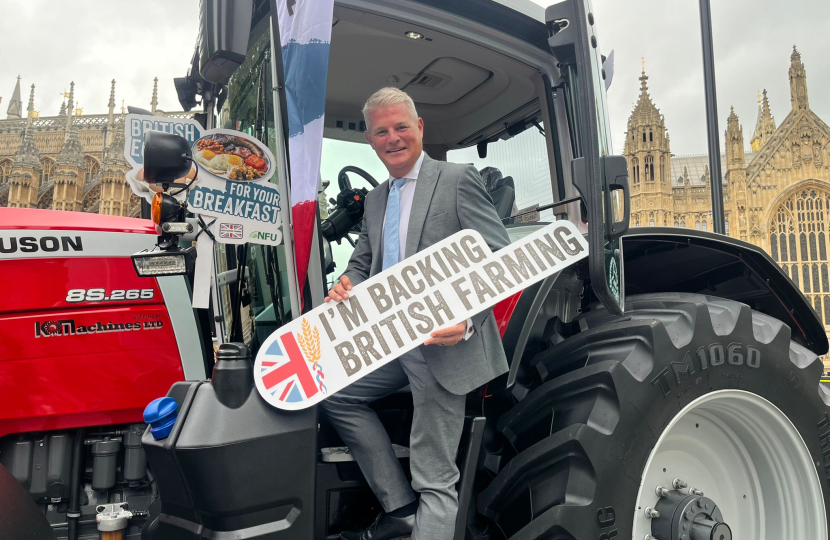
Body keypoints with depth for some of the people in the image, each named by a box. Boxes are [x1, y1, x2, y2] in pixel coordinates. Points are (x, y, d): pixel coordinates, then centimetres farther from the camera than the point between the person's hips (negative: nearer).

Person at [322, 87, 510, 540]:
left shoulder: (458, 180, -4)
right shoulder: (376, 199, 18)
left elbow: (499, 258, -10)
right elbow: (363, 260, 23)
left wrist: (467, 320, -26)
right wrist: (348, 283, -3)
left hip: (442, 345, -8)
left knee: (435, 480, -2)